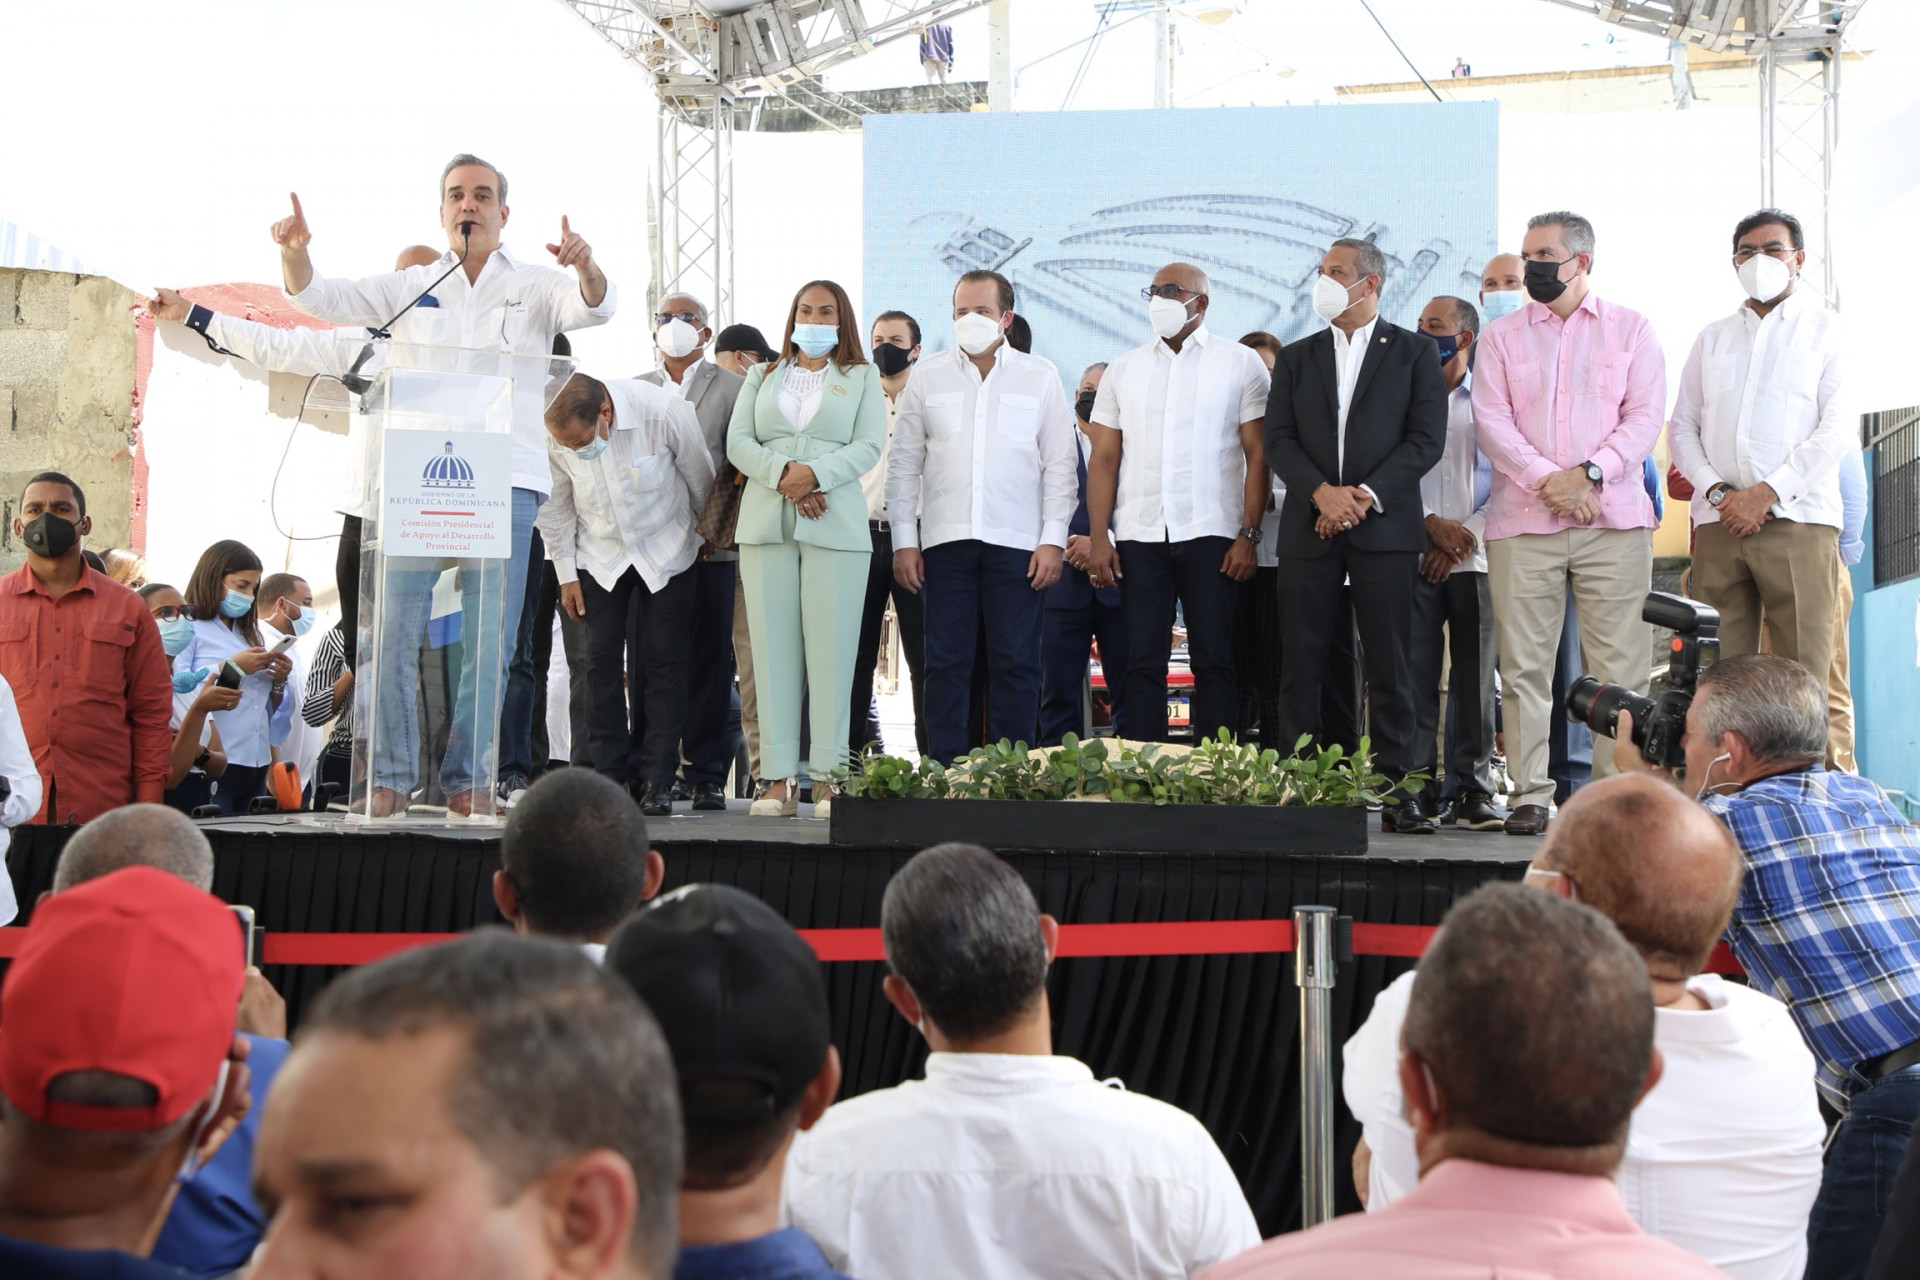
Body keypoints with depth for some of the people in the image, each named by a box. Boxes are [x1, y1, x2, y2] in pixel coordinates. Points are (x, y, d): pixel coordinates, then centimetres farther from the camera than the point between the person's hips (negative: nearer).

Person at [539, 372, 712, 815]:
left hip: (666, 550, -2)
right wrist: (566, 573, 1)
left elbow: (701, 479, -9)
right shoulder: (555, 434, -19)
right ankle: (612, 776, 4)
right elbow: (556, 505, -1)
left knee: (663, 661, -3)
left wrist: (704, 537, 5)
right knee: (602, 661, -3)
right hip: (600, 555, 2)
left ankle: (657, 781, 2)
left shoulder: (665, 412, -27)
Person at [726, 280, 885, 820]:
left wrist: (814, 474, -15)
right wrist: (783, 474, -10)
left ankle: (828, 776, -5)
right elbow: (738, 442, 8)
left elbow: (868, 447, 1)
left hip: (836, 526, -2)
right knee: (772, 649, -3)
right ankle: (779, 777, -3)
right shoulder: (762, 376, 21)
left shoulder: (862, 378, 15)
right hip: (765, 526, 2)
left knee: (831, 650, -7)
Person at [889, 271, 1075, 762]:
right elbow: (904, 463, 10)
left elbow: (1060, 464, 7)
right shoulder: (928, 376, 11)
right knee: (945, 662, 1)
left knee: (1016, 663, 0)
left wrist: (1053, 539, -2)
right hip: (945, 538, 1)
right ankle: (943, 773, 5)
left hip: (1018, 542, -1)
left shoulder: (1040, 377, 9)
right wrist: (903, 540, 3)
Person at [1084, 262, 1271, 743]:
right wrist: (1098, 538, 1)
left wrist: (1249, 535, -8)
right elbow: (1104, 459, 11)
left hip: (1210, 534, -2)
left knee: (1214, 661, -2)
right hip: (1139, 537, 3)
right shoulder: (1124, 369, 14)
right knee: (1142, 662, 0)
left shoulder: (1240, 363, 6)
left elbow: (1257, 455, 1)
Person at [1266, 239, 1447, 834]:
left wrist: (1367, 494, -12)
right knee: (1301, 665, 0)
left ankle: (1398, 792, 1)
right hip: (1309, 529, 3)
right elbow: (1278, 440, 6)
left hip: (1384, 526, -2)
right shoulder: (1296, 358, 15)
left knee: (1389, 666, -2)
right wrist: (1321, 492, -11)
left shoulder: (1415, 353, 8)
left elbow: (1427, 438, -1)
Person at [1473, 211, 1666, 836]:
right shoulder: (1500, 337, 14)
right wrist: (1548, 480, -12)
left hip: (1613, 518, -1)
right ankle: (1529, 795, 1)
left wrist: (1589, 474, -12)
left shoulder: (1631, 329, 12)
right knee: (1524, 665, -3)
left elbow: (1645, 416, 3)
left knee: (1619, 666, -5)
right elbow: (1491, 421, 3)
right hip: (1522, 520, 1)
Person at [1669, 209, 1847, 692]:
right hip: (1718, 523, 3)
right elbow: (1682, 429, 14)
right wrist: (1717, 492, -4)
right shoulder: (1712, 338, 21)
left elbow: (1839, 429, -2)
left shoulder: (1828, 329, 9)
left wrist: (1766, 493, -11)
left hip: (1798, 521, -3)